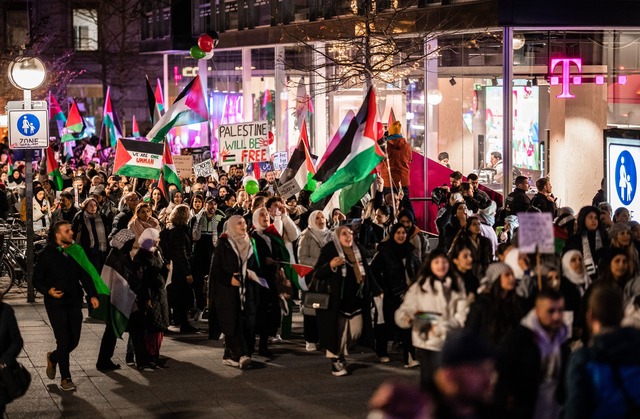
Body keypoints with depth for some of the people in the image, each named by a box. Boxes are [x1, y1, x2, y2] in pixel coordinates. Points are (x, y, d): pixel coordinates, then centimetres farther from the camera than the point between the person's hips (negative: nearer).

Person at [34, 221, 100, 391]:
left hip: (75, 303, 5)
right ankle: (65, 379, 6)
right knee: (64, 341, -7)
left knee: (74, 340, 6)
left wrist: (92, 295, -6)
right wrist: (48, 291, -21)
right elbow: (37, 280, -2)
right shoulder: (47, 254, -6)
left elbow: (85, 275, 8)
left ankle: (53, 358, 36)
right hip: (56, 304, -5)